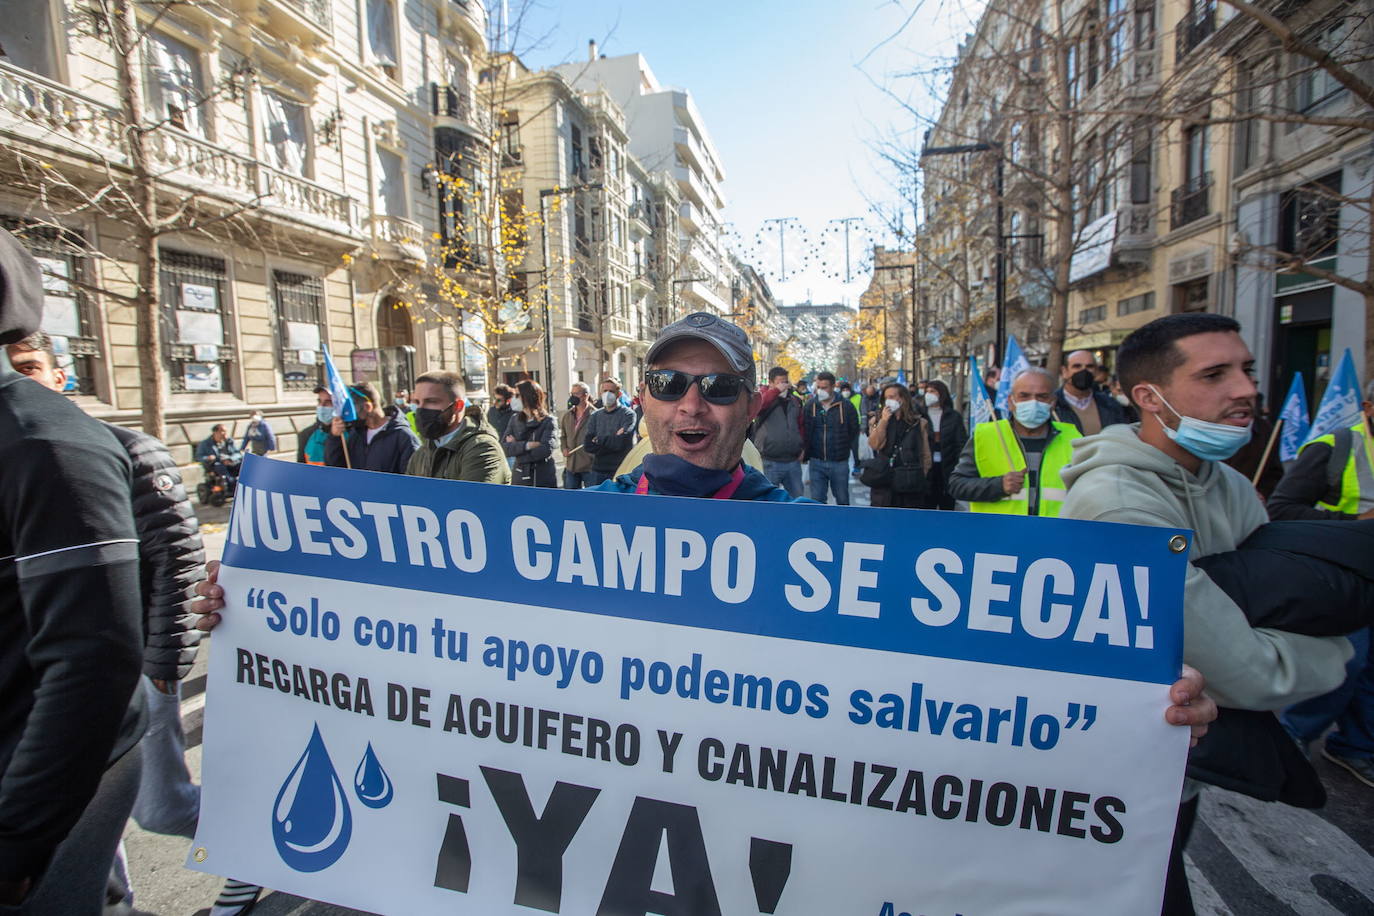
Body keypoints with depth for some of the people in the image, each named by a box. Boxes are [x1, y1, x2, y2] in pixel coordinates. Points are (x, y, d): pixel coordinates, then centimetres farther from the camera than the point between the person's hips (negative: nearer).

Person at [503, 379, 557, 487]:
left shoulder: (548, 421, -4)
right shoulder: (514, 419, 8)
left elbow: (546, 450, -18)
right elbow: (504, 447, -1)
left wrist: (516, 446, -8)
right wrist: (526, 445, -17)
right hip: (519, 479, 3)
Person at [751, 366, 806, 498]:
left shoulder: (794, 401, 12)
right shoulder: (763, 395, -2)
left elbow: (801, 426, 21)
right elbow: (756, 405, -27)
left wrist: (802, 448, 12)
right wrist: (776, 390, -25)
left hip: (793, 461, 5)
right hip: (770, 462, -5)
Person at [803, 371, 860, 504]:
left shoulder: (846, 406, -5)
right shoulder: (810, 405, 0)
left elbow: (854, 432, 4)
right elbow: (804, 431, 4)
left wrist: (846, 448, 3)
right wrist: (806, 454, 1)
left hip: (840, 462, -1)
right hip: (816, 462, 1)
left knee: (842, 500, 13)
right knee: (817, 500, 5)